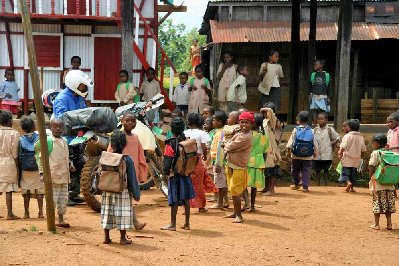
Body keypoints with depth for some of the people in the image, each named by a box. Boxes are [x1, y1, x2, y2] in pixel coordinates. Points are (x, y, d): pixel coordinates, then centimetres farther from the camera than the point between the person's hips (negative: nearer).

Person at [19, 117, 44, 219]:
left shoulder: (21, 140, -2)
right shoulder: (39, 138, -2)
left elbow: (19, 157, -1)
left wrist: (19, 172, 6)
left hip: (25, 169, 0)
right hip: (38, 169, 0)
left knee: (26, 191, 6)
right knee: (39, 191, 5)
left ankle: (26, 213, 8)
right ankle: (40, 212, 4)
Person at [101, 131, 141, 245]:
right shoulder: (127, 160, -10)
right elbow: (132, 178, -8)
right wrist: (136, 194, -1)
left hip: (107, 191, 3)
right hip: (123, 192, -3)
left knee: (107, 212, 12)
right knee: (123, 213, 4)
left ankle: (106, 237, 17)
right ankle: (123, 238, 8)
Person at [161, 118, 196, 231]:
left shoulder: (171, 143, -12)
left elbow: (168, 159, -13)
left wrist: (166, 172, -5)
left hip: (175, 174, -6)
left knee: (174, 200, -1)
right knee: (186, 199, 10)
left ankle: (173, 224, 4)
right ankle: (187, 223, 16)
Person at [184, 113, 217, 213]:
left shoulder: (185, 133, 1)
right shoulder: (201, 133, -7)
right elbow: (204, 148, -12)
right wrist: (205, 156, 6)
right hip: (197, 160, -2)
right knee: (198, 184, 9)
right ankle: (201, 206, 17)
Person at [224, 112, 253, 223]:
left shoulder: (247, 137, -19)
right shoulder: (239, 134, 11)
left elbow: (231, 146, -20)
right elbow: (228, 146, 8)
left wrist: (227, 146, -1)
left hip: (238, 168, -9)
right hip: (231, 166, 9)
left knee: (235, 192, -6)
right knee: (233, 191, 17)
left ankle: (239, 215, 4)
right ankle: (236, 213, 29)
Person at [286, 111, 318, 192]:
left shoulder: (296, 130, -4)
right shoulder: (311, 131, 0)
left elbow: (291, 141, -5)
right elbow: (315, 143, 3)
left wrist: (289, 150, 2)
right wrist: (315, 152, 13)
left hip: (296, 155, 0)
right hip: (308, 156, 1)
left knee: (295, 170, 16)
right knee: (306, 171, 5)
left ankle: (296, 184, 26)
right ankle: (305, 186, 1)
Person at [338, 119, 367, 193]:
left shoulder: (347, 136, -11)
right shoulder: (360, 137, 6)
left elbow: (343, 147, -22)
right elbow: (363, 150, 7)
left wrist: (340, 153, -7)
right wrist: (360, 156, 20)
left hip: (347, 159, -5)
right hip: (356, 160, 5)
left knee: (345, 173, 1)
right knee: (353, 173, 15)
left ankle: (348, 182, -23)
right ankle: (352, 188, 17)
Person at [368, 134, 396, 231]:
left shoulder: (375, 153, -9)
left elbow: (371, 167, -15)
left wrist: (372, 177, -1)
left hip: (378, 183, -5)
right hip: (390, 183, 5)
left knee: (377, 203, 3)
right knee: (389, 203, 12)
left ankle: (376, 224, 8)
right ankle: (389, 224, 13)